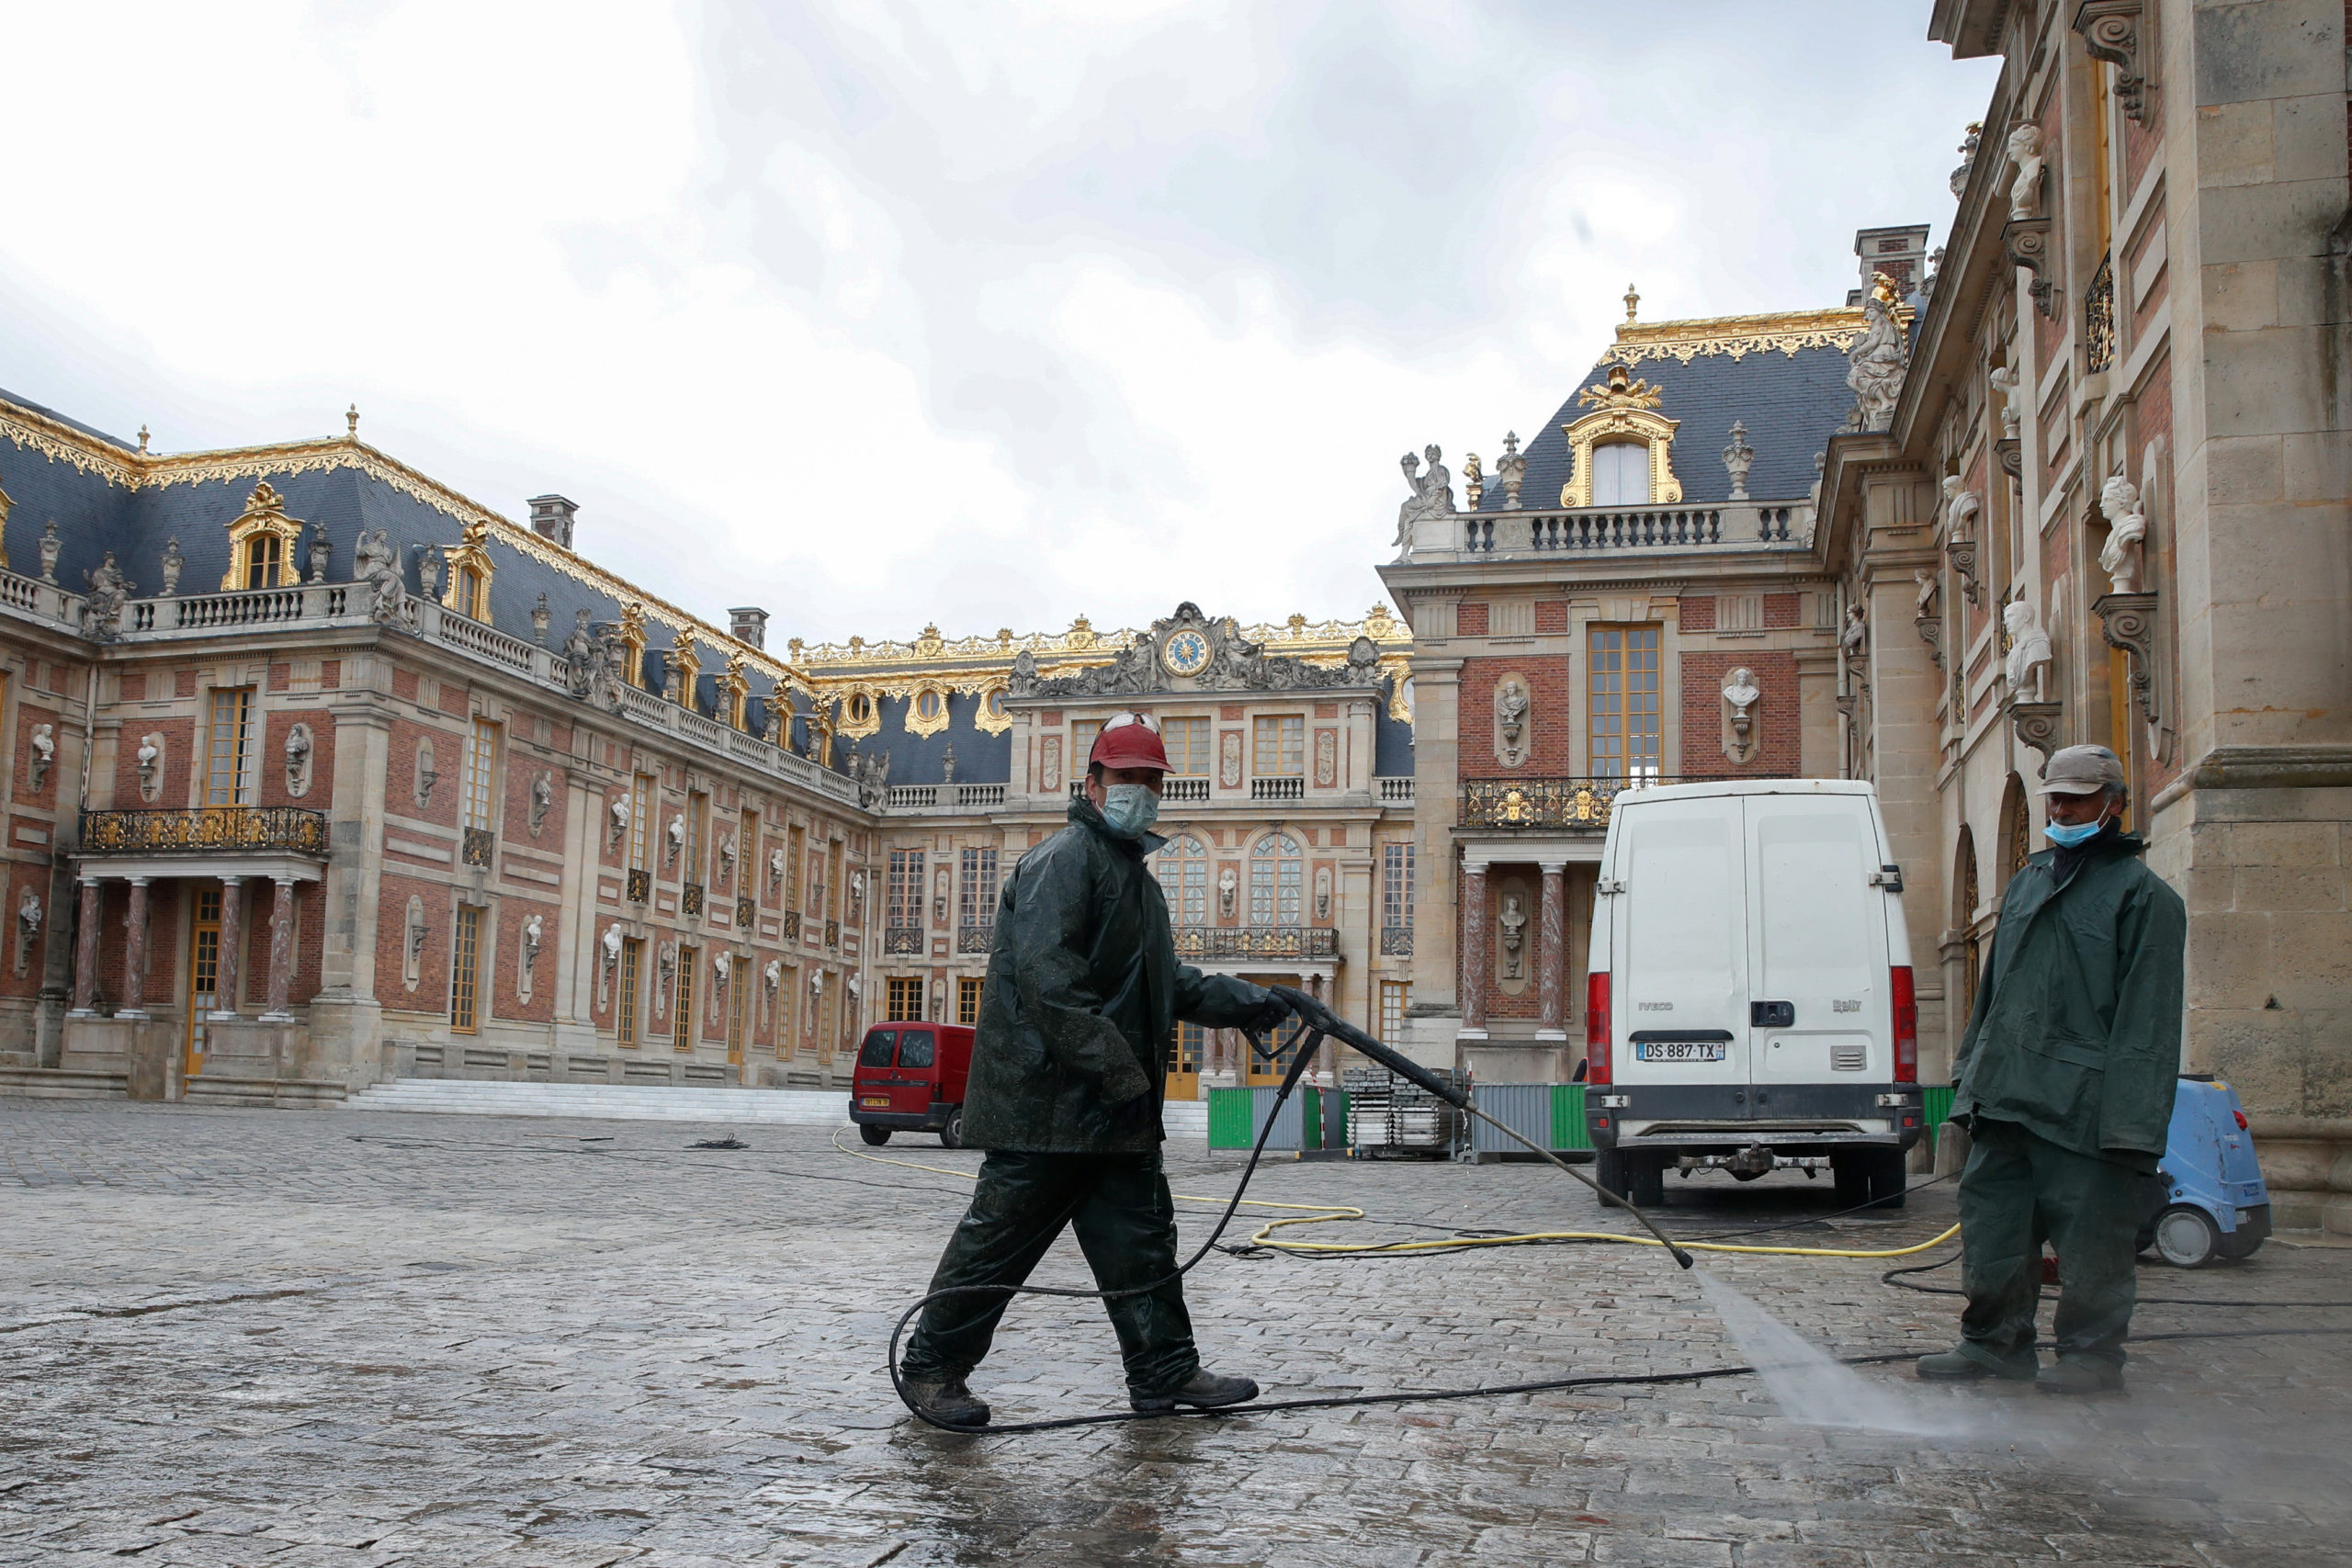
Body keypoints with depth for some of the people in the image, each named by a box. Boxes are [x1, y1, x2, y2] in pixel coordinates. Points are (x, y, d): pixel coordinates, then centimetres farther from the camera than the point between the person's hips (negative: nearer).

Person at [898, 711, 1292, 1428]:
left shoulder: (1132, 872, 22)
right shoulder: (1064, 859, -11)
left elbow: (1163, 982, 28)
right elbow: (1046, 977, -22)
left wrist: (1236, 1000, 13)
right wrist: (1118, 1070, -24)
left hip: (1115, 1107, 10)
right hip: (1047, 1100, -10)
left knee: (1141, 1238, 12)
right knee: (999, 1237, -1)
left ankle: (1166, 1372, 20)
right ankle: (932, 1367, 11)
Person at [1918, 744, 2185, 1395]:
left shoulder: (2143, 894, -3)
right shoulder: (2027, 882, 20)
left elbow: (2145, 1016, -10)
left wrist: (2127, 1118, -16)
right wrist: (1971, 1066, 20)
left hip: (2081, 1099, -7)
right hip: (2003, 1093, 7)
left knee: (2089, 1231, -1)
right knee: (1991, 1217, 9)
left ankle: (2092, 1354, 12)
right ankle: (1994, 1341, 20)